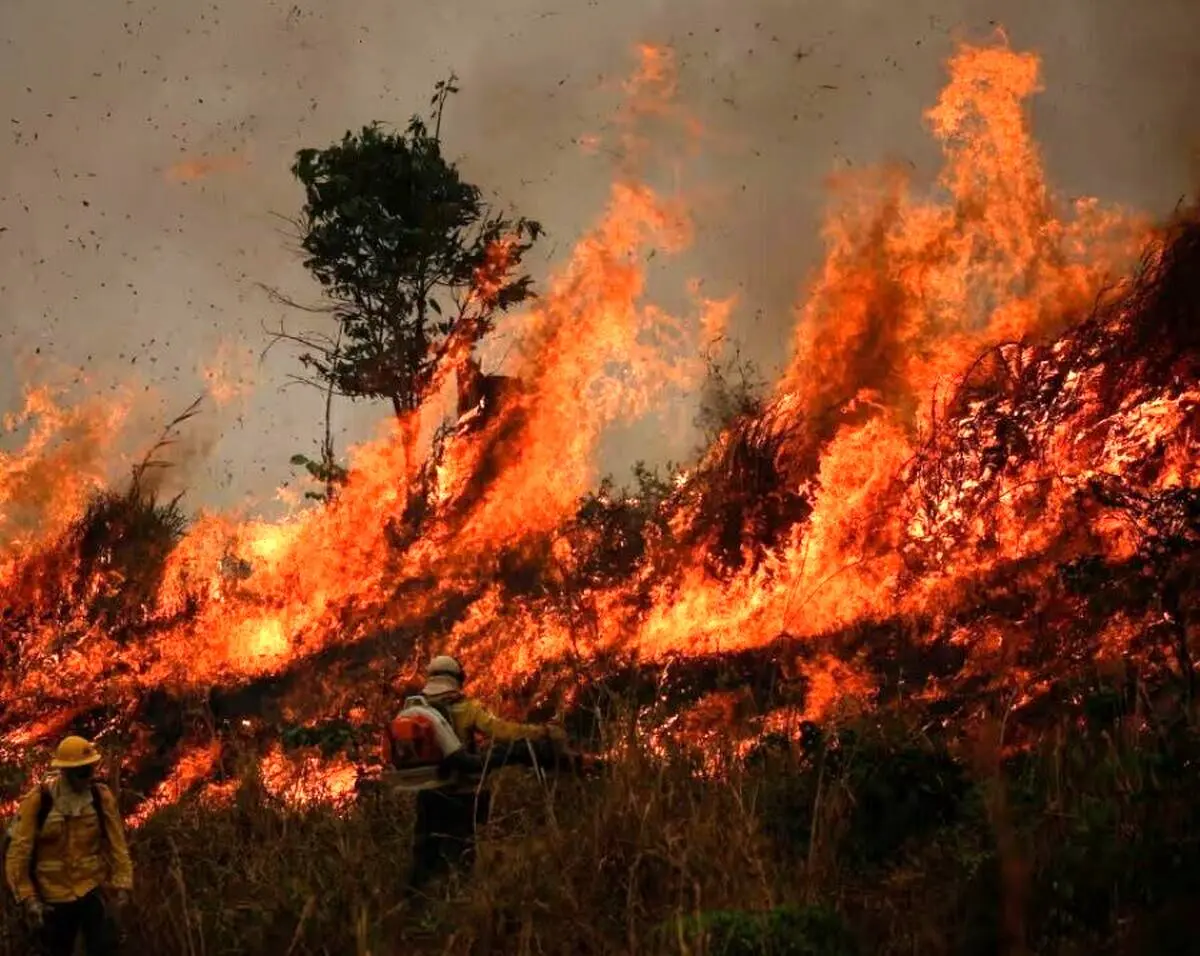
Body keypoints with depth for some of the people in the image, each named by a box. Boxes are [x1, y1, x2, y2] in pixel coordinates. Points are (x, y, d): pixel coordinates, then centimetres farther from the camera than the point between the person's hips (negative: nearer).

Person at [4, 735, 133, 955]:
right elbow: (19, 852, -8)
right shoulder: (38, 801, -12)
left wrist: (122, 883, -6)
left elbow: (117, 844, 0)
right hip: (54, 897, 0)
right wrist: (27, 897, -10)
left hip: (92, 889, 1)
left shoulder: (102, 797, -5)